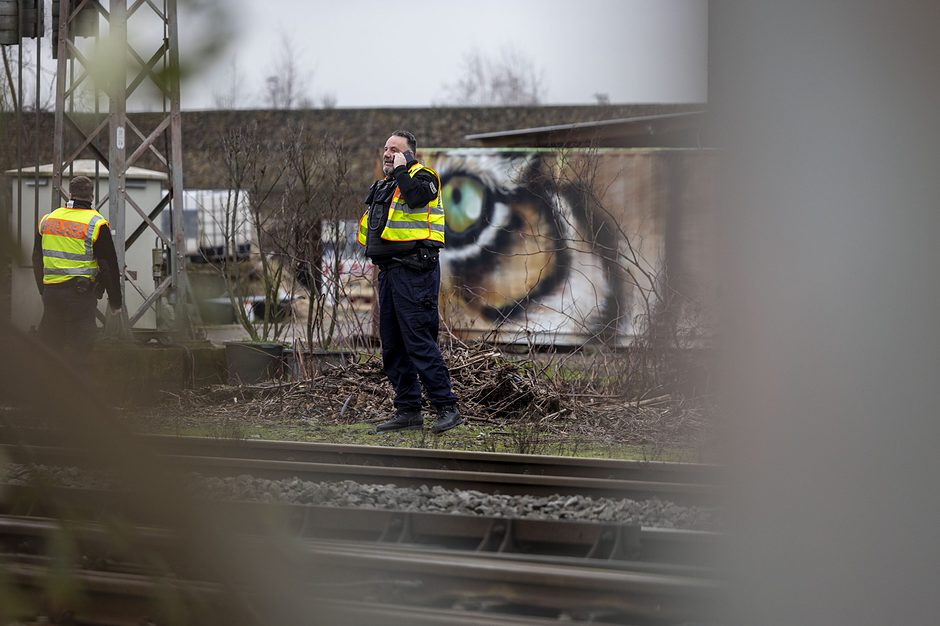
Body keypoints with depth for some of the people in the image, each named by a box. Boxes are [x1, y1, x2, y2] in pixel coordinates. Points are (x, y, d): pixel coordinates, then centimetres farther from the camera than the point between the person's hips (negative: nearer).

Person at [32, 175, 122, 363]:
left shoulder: (47, 220, 9)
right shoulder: (97, 224, -8)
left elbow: (37, 261, 16)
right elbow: (109, 265, -6)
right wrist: (115, 302, 1)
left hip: (50, 292, 5)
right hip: (81, 296, -5)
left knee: (49, 343, 14)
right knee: (78, 351, -2)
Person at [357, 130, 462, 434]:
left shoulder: (422, 177, -4)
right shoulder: (383, 185, 20)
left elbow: (417, 195, -27)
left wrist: (401, 170, -15)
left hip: (414, 271, -9)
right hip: (388, 270, 9)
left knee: (419, 341, -13)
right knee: (392, 346, 10)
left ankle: (447, 408, -10)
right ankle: (408, 410, 16)